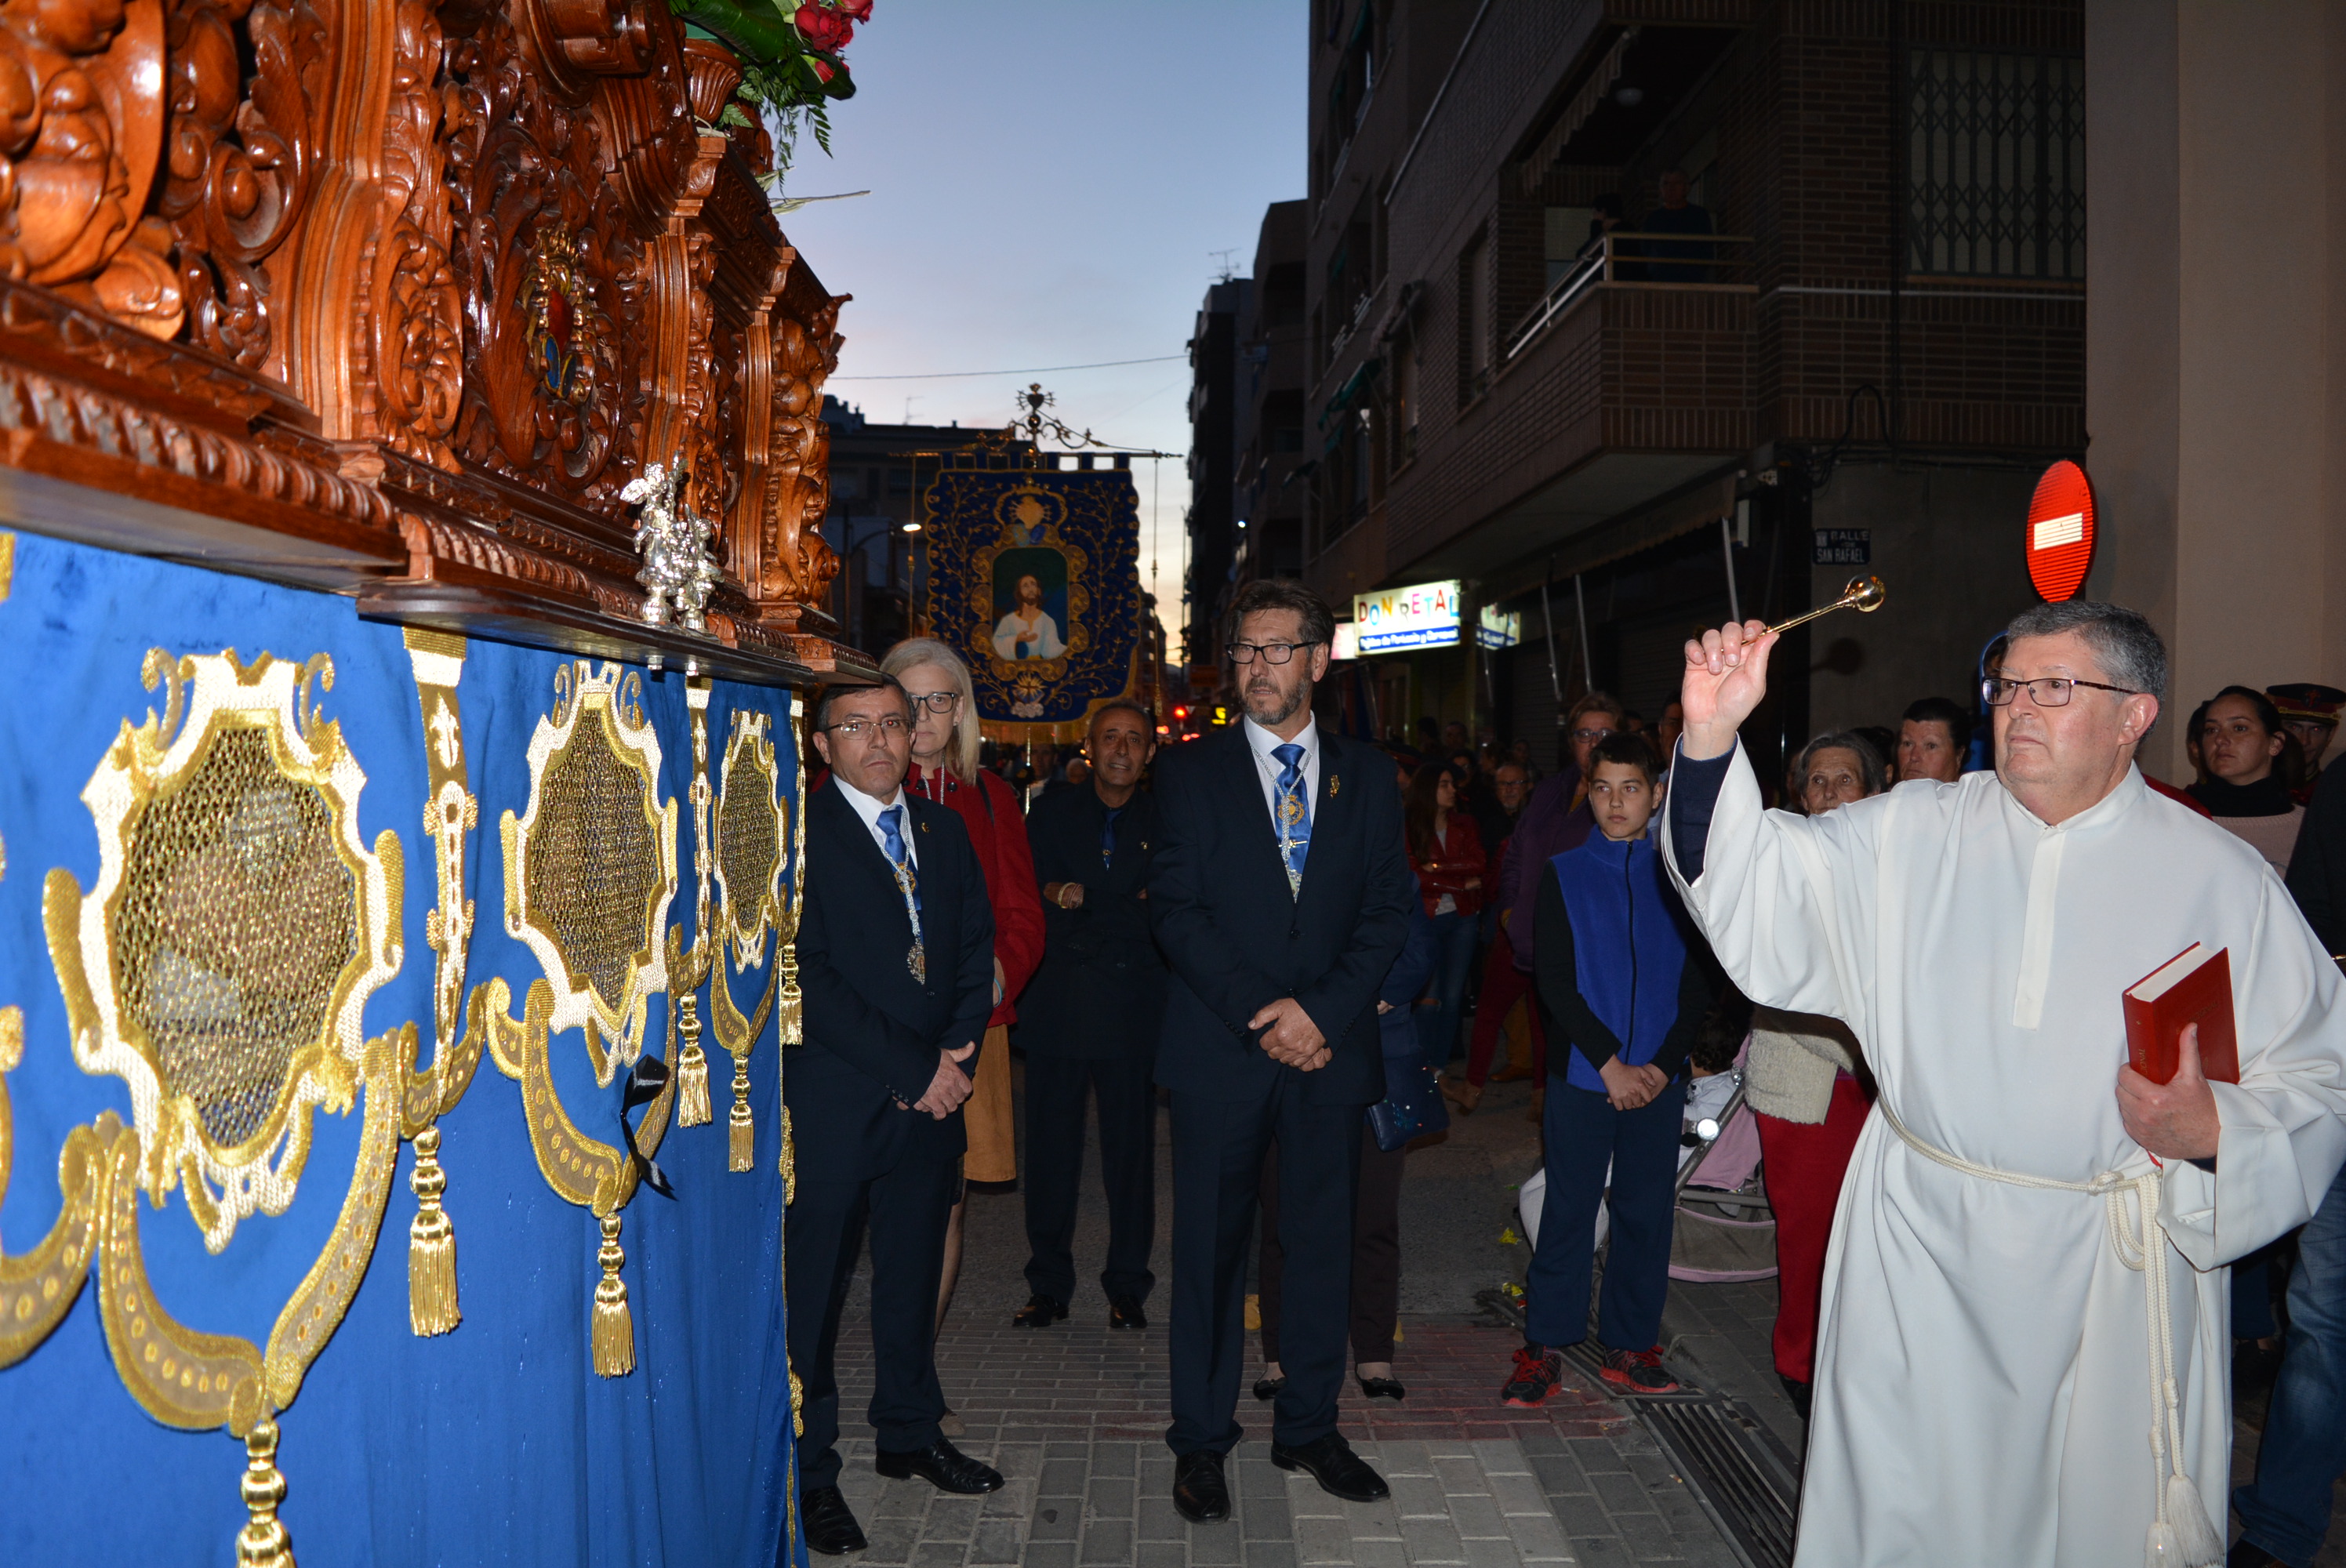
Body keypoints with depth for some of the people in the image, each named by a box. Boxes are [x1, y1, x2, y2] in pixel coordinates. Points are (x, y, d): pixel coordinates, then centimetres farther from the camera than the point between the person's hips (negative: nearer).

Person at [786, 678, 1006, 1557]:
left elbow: (978, 949, 10)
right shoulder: (797, 835, -8)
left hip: (932, 1096, 6)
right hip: (833, 1102, -6)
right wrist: (911, 1067, -14)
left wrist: (955, 1053, -5)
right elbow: (809, 979, -14)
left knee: (914, 1272, 17)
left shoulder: (943, 831, 12)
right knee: (815, 1287, 4)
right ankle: (809, 1472, 20)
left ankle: (910, 1434, 35)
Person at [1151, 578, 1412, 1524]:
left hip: (1329, 1051, 2)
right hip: (1218, 1051, -1)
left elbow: (1387, 912, 4)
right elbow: (1174, 911, -3)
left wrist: (1321, 1009, -10)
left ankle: (1308, 1427, 27)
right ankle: (1202, 1439, 20)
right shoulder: (1191, 772, 4)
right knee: (1209, 1249, 5)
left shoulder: (1367, 776, 9)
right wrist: (1256, 1013, -13)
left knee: (1324, 1245, 10)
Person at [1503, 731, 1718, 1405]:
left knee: (1646, 1212, 7)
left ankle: (1630, 1347, 19)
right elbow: (1555, 979, -4)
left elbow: (1699, 982, 4)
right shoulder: (1563, 874, 2)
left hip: (1659, 1077, 2)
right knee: (1568, 1210, 2)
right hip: (1583, 1073, -2)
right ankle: (1545, 1348, 11)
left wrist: (1663, 1064, -8)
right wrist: (1609, 1062, -12)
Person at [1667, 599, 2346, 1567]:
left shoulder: (2218, 876, -1)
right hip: (1920, 1243, 1)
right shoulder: (1914, 835, 1)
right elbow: (1762, 888, -9)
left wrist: (2212, 1131, -18)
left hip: (2112, 1265, 0)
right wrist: (1711, 735, -23)